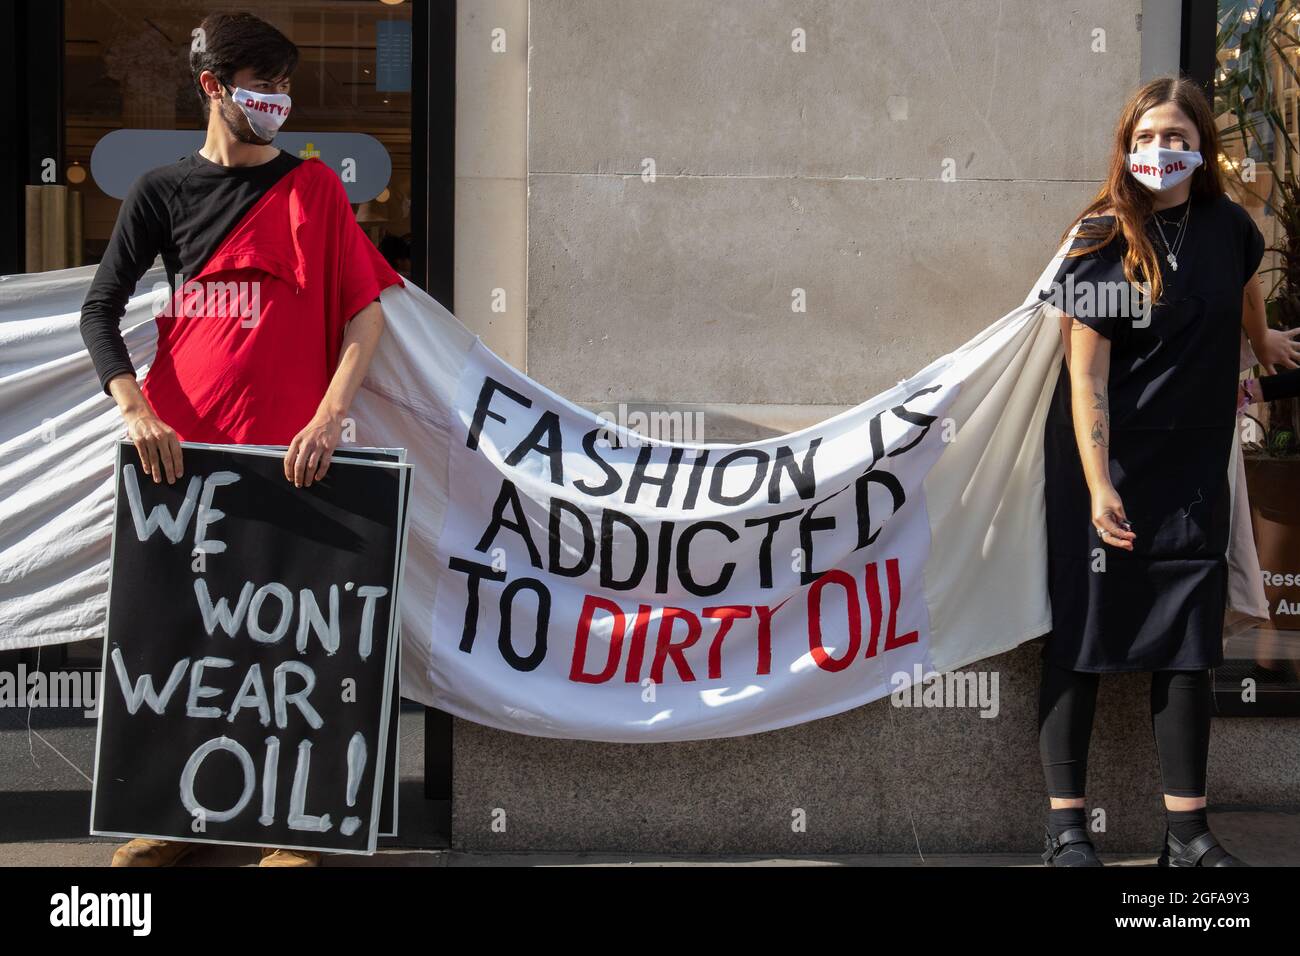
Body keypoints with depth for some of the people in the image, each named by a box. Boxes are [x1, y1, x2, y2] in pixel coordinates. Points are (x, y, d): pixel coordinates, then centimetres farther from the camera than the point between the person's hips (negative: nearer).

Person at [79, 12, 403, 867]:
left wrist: (327, 420, -14)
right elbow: (102, 308, 5)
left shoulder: (312, 186, 5)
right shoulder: (162, 192, 9)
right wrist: (135, 410, -11)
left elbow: (366, 312, -1)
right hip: (178, 445, 2)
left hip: (284, 450, -2)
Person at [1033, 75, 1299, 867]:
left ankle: (1188, 831, 10)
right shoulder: (1101, 242, -11)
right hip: (1103, 457, -4)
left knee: (1188, 641, 4)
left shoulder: (1228, 227, 0)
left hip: (1193, 466, 4)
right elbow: (1085, 374, -15)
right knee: (1082, 633, 0)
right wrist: (1099, 485, -22)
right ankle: (1066, 826, 4)